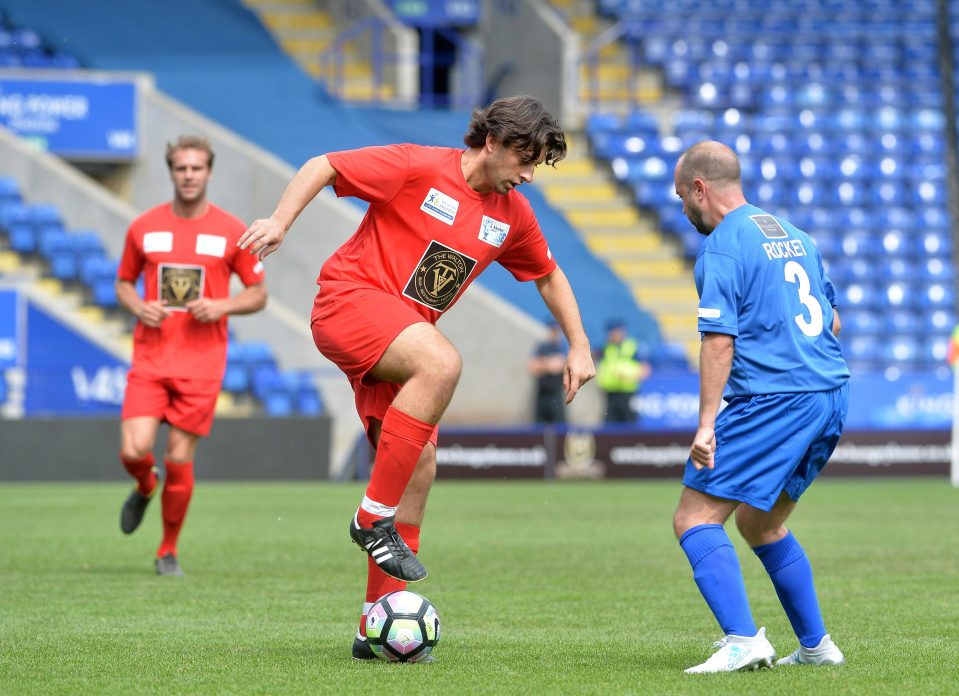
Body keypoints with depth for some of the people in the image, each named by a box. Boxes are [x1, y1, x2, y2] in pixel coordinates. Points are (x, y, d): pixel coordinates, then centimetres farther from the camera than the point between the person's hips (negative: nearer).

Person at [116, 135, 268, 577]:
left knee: (179, 462, -1)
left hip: (201, 362, -1)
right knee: (134, 451, -13)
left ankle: (168, 551, 17)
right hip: (149, 358, 1)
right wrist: (139, 307, -6)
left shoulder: (232, 231, 1)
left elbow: (258, 294, 8)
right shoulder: (143, 228, 5)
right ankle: (145, 488, 25)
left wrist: (222, 306, -12)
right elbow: (123, 283, 16)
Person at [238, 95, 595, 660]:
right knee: (443, 362, -35)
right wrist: (281, 221, -21)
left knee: (419, 468, -1)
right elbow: (323, 167, -8)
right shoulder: (419, 168, -11)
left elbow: (549, 276, 25)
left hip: (404, 332, 8)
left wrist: (579, 346, 19)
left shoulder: (513, 215, 8)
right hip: (350, 299, -7)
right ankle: (374, 517, -25)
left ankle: (378, 625, 5)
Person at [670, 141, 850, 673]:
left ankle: (742, 641, -23)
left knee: (694, 519, -8)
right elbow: (831, 322, 25)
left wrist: (706, 423, -18)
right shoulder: (791, 233, 19)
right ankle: (816, 645, 23)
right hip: (832, 395, 9)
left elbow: (719, 338, -17)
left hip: (772, 400, -9)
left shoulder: (722, 246, -8)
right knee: (760, 524, 23)